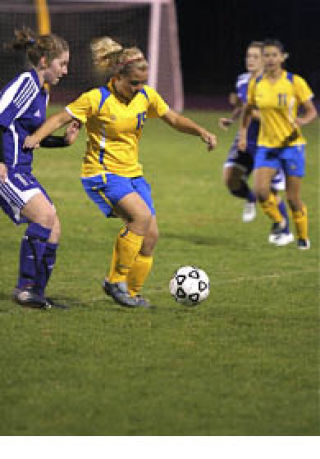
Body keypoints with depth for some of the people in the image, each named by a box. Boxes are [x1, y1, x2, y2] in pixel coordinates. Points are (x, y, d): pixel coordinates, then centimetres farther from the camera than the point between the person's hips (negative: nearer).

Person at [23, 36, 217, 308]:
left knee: (151, 234, -2)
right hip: (103, 173, -7)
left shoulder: (146, 96, 2)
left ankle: (132, 292, 14)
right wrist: (37, 137, -26)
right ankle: (116, 280, -14)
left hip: (132, 173, 7)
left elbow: (174, 120, 12)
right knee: (141, 215, -26)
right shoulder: (97, 99, -14)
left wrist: (202, 132, -3)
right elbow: (61, 118, -10)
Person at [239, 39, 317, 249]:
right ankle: (278, 221, 13)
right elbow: (248, 111, 17)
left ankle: (303, 237, 24)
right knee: (260, 190, -17)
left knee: (293, 198, -1)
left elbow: (312, 111, -3)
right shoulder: (256, 83, 3)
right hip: (266, 145, 3)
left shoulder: (295, 82, -8)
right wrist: (243, 134, 5)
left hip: (292, 144, -3)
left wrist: (302, 121, -24)